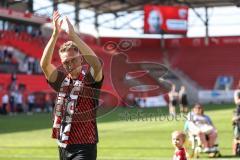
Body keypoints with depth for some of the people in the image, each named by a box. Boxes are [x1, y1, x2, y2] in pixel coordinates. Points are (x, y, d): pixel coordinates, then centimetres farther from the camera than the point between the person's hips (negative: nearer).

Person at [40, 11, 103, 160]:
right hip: (63, 147, 6)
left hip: (84, 147, -6)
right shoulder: (62, 79, 8)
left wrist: (73, 35, -30)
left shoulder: (90, 79, -6)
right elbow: (44, 64, -7)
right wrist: (55, 34, -17)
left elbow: (96, 63, -27)